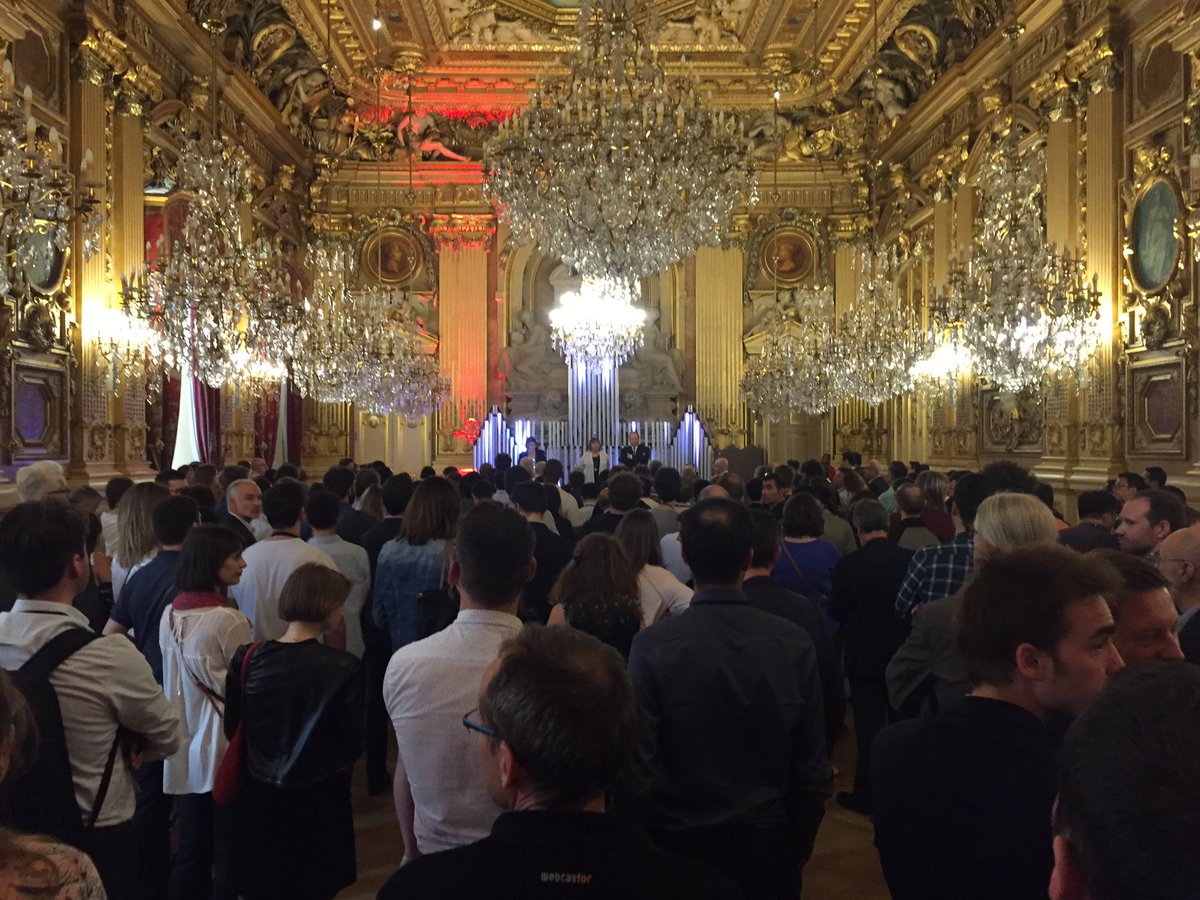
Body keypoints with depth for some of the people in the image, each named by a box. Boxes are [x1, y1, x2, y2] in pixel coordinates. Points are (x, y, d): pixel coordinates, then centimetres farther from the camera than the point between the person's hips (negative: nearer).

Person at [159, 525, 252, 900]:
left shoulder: (169, 615, 5)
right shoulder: (229, 620, -18)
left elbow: (175, 680, 13)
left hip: (184, 748, 7)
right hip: (223, 747, -7)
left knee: (190, 848, 16)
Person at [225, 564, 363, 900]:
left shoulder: (247, 659, -10)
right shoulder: (343, 667, -19)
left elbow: (232, 729, -1)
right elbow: (352, 743, -12)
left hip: (259, 797, 3)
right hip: (318, 801, -3)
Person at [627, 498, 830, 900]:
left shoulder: (652, 646, -19)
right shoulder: (795, 644, -13)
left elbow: (639, 762, -15)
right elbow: (813, 767, -6)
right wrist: (799, 848, 8)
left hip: (681, 841, -1)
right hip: (768, 845, 2)